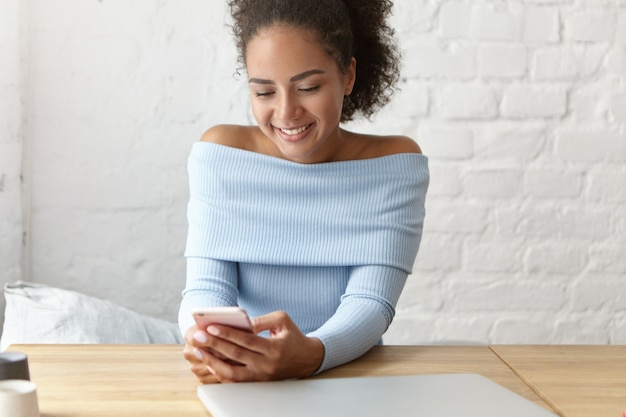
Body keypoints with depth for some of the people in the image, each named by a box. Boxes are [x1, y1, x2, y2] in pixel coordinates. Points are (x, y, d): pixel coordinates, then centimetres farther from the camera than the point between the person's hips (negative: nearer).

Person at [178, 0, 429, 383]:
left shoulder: (392, 164, -4)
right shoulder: (221, 154, -2)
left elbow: (371, 301, -14)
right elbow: (206, 286, -9)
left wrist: (310, 355, -33)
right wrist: (205, 338, -31)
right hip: (243, 382, 2)